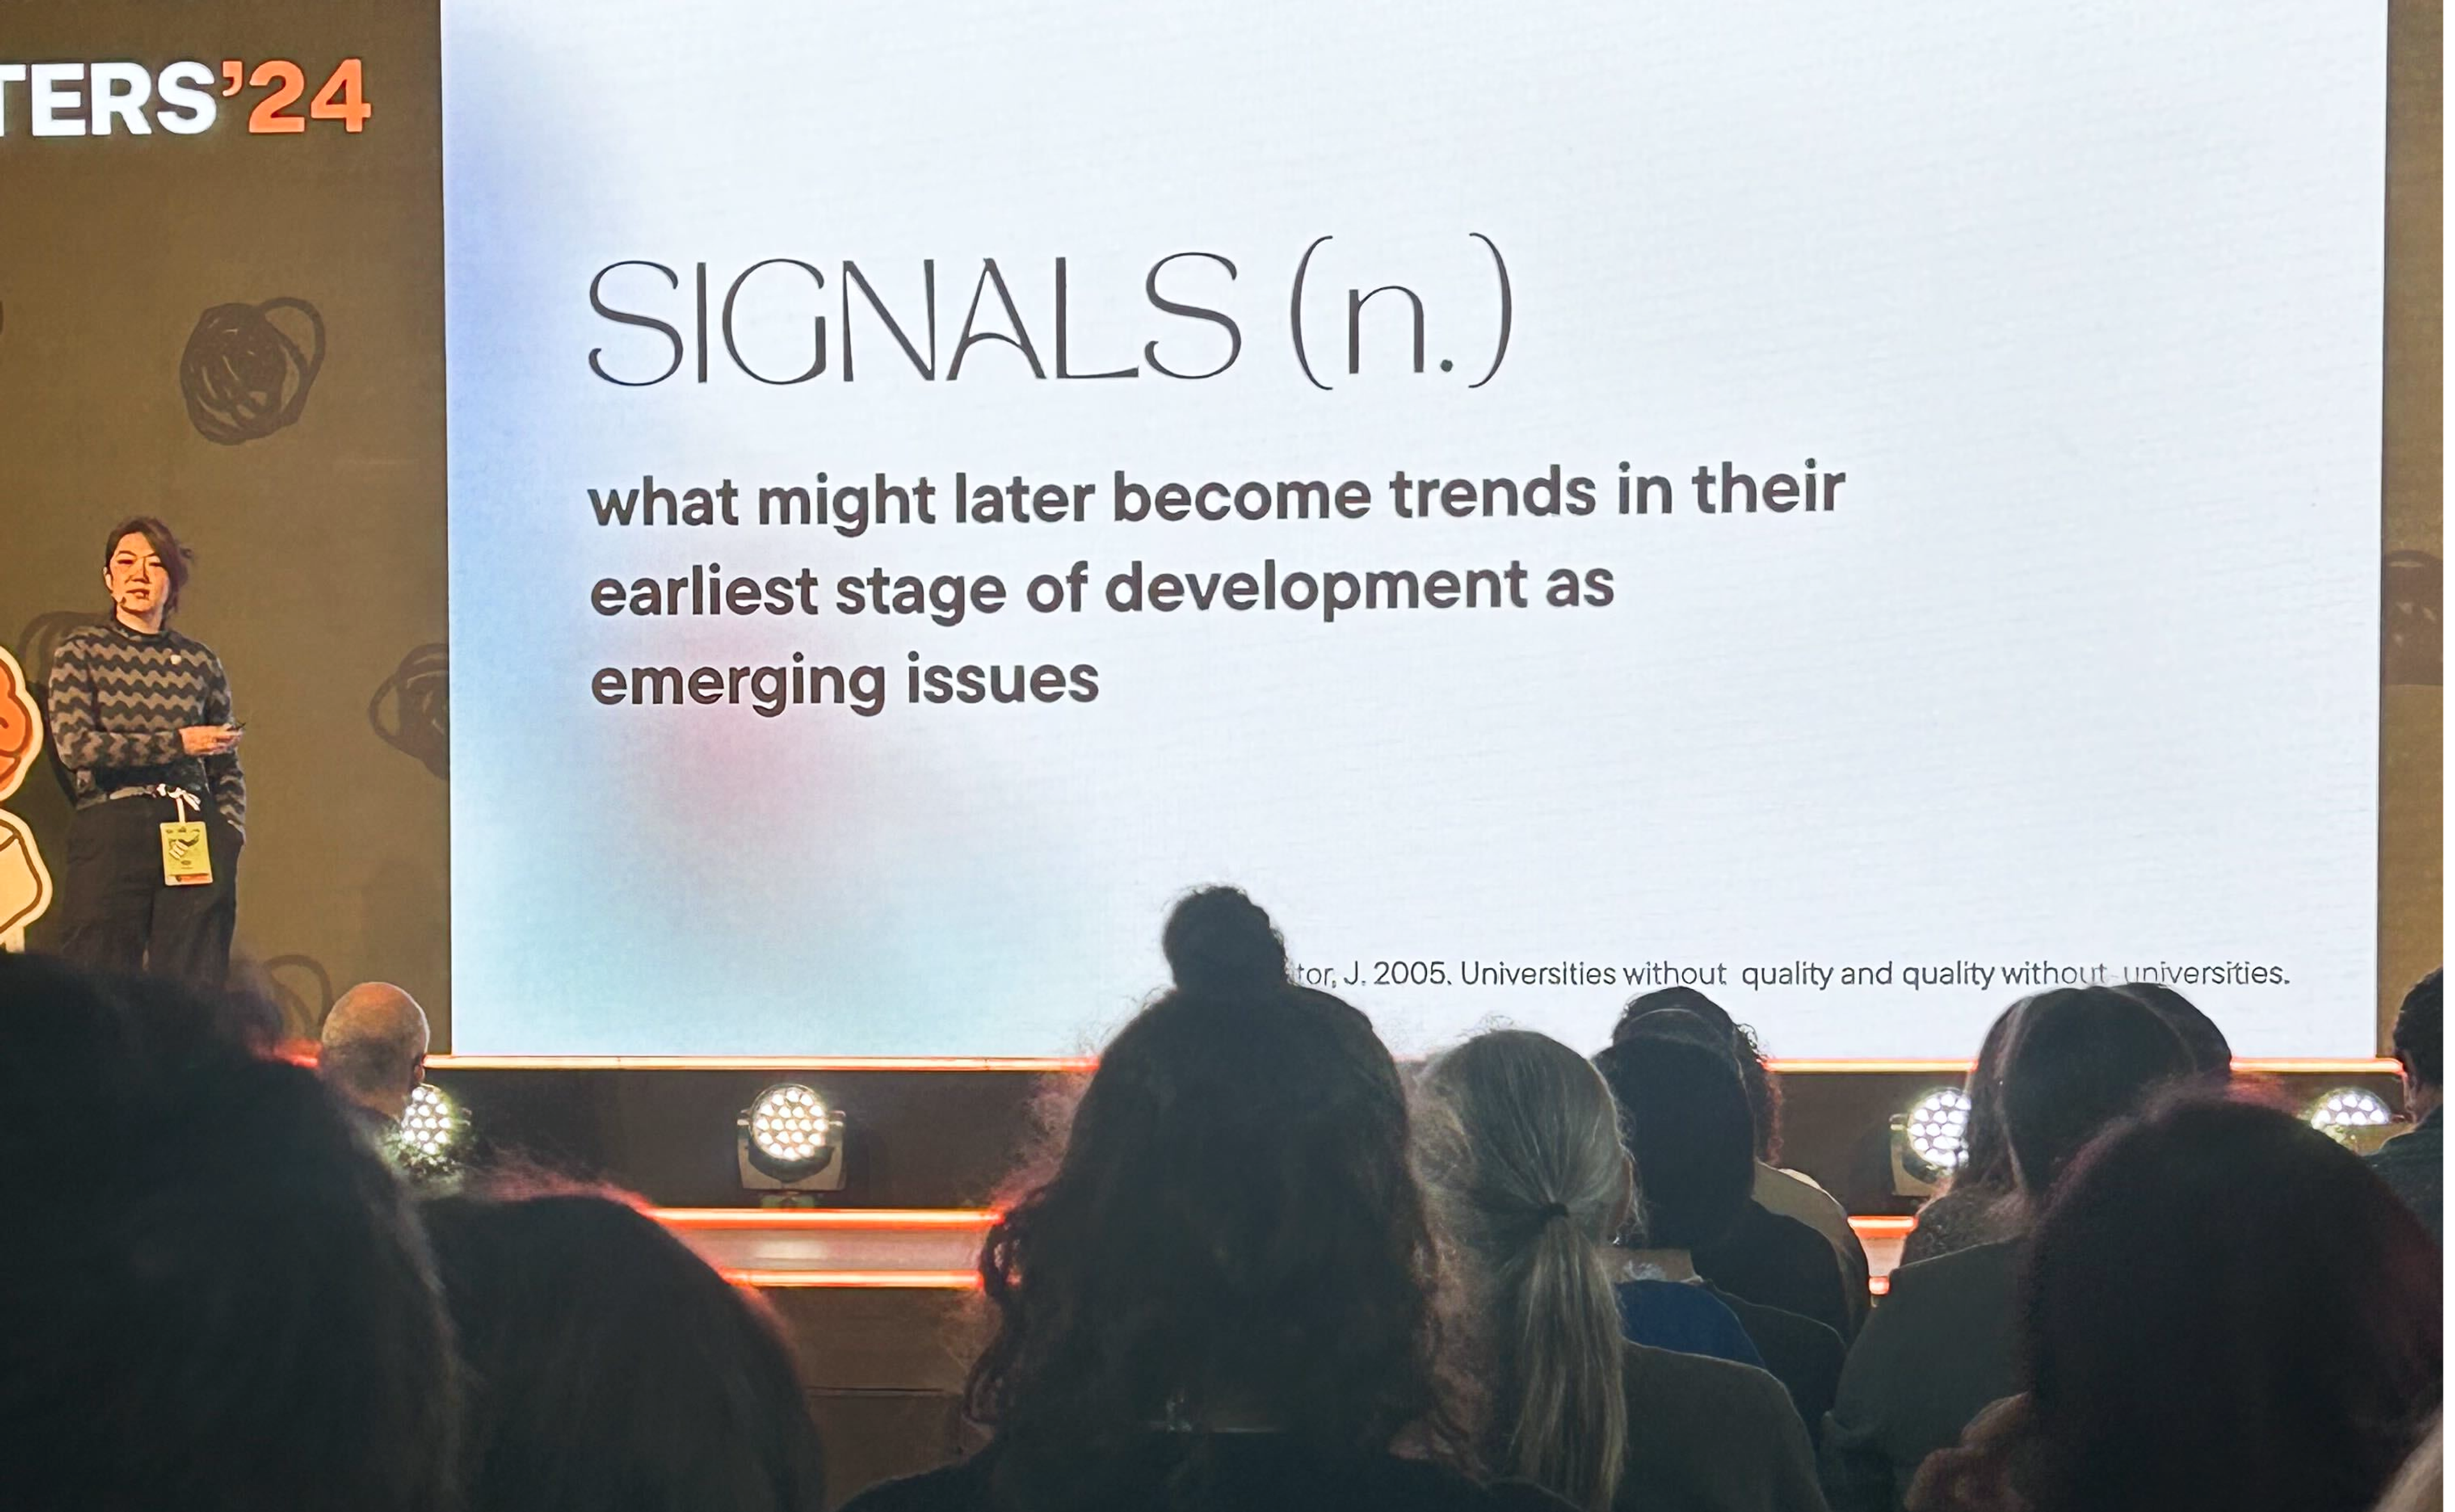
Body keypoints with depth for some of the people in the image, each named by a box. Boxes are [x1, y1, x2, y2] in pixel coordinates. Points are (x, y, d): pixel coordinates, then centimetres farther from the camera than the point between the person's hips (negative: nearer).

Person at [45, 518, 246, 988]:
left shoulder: (200, 661, 12)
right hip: (110, 838, -2)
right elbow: (74, 745, -8)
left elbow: (226, 768, 17)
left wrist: (229, 835, 0)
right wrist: (178, 743, -9)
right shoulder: (81, 650, 5)